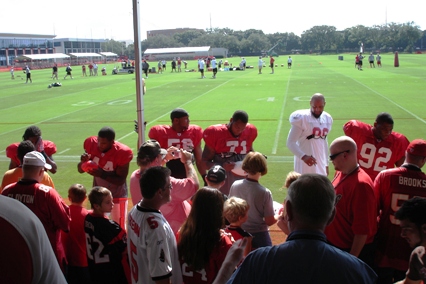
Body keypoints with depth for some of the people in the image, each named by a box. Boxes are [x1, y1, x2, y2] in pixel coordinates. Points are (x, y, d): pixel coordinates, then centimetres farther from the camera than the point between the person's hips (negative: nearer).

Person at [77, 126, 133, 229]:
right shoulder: (91, 144, -16)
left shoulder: (122, 153, -26)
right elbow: (80, 170, -6)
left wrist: (102, 174, -37)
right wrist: (83, 162, -29)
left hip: (117, 195, -4)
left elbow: (121, 180, -22)